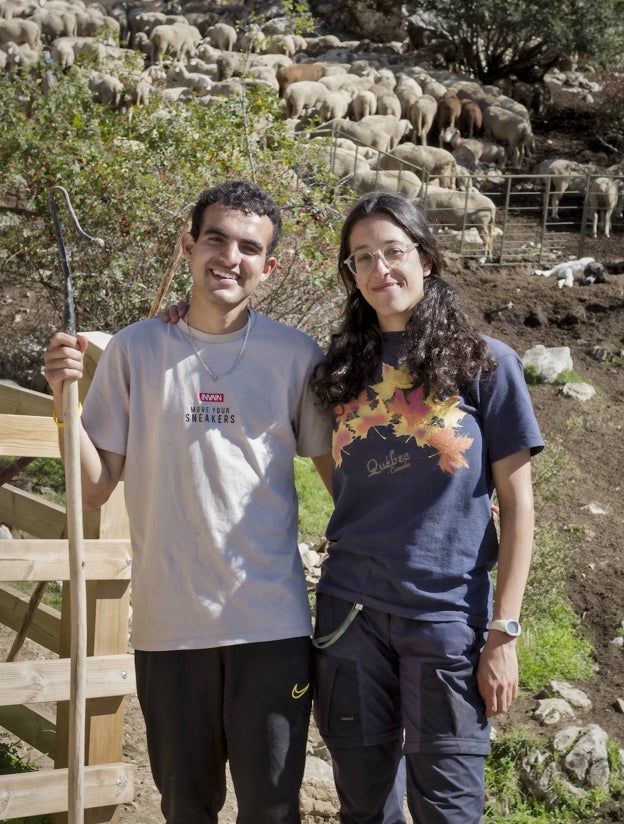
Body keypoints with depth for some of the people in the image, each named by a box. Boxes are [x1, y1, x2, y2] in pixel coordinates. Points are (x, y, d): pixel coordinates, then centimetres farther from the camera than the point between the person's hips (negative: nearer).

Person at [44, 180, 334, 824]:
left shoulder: (295, 355, 0)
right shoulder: (135, 350, 1)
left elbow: (337, 469, 8)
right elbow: (97, 489, 2)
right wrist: (65, 404, -13)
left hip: (272, 620, 0)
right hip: (168, 621, 1)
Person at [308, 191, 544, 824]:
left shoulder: (487, 363, -2)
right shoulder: (345, 368, 8)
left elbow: (516, 504, -3)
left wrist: (503, 633, -8)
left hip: (447, 615, -3)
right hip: (351, 611, 3)